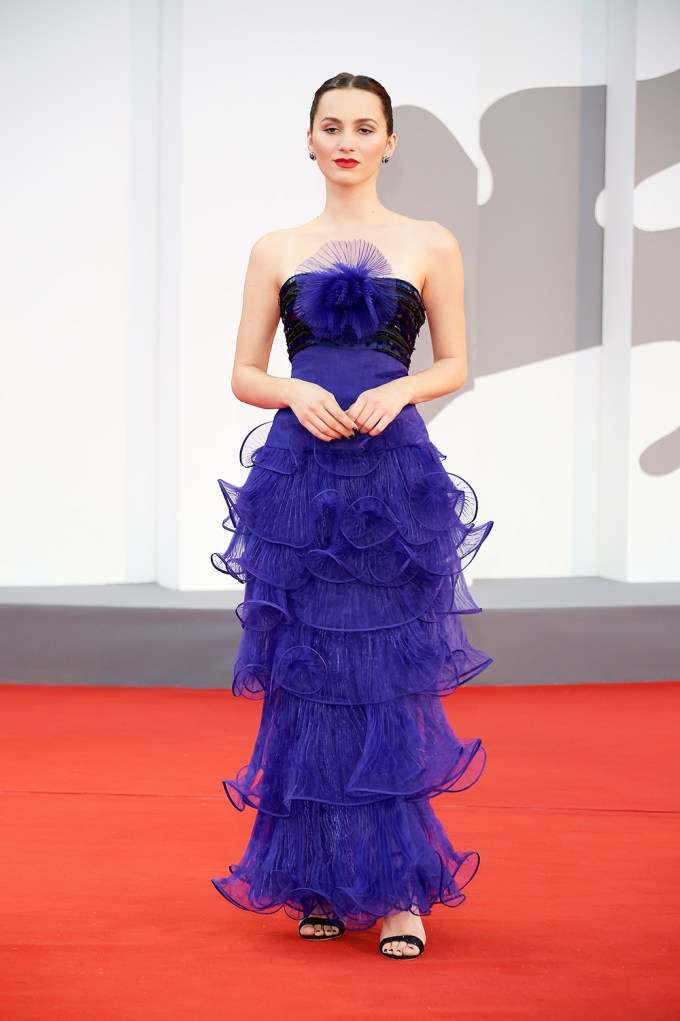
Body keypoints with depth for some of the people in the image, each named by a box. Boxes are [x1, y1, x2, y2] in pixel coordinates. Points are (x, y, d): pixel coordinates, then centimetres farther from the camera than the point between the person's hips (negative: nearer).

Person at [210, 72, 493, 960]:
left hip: (393, 477, -1)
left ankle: (400, 887, 2)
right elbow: (245, 374, 11)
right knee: (309, 677, 2)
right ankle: (323, 883, 13)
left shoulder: (430, 246, 7)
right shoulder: (276, 252, 11)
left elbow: (455, 367, 9)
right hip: (300, 477, 2)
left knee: (388, 680, -3)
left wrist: (400, 389, -11)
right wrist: (297, 393, -9)